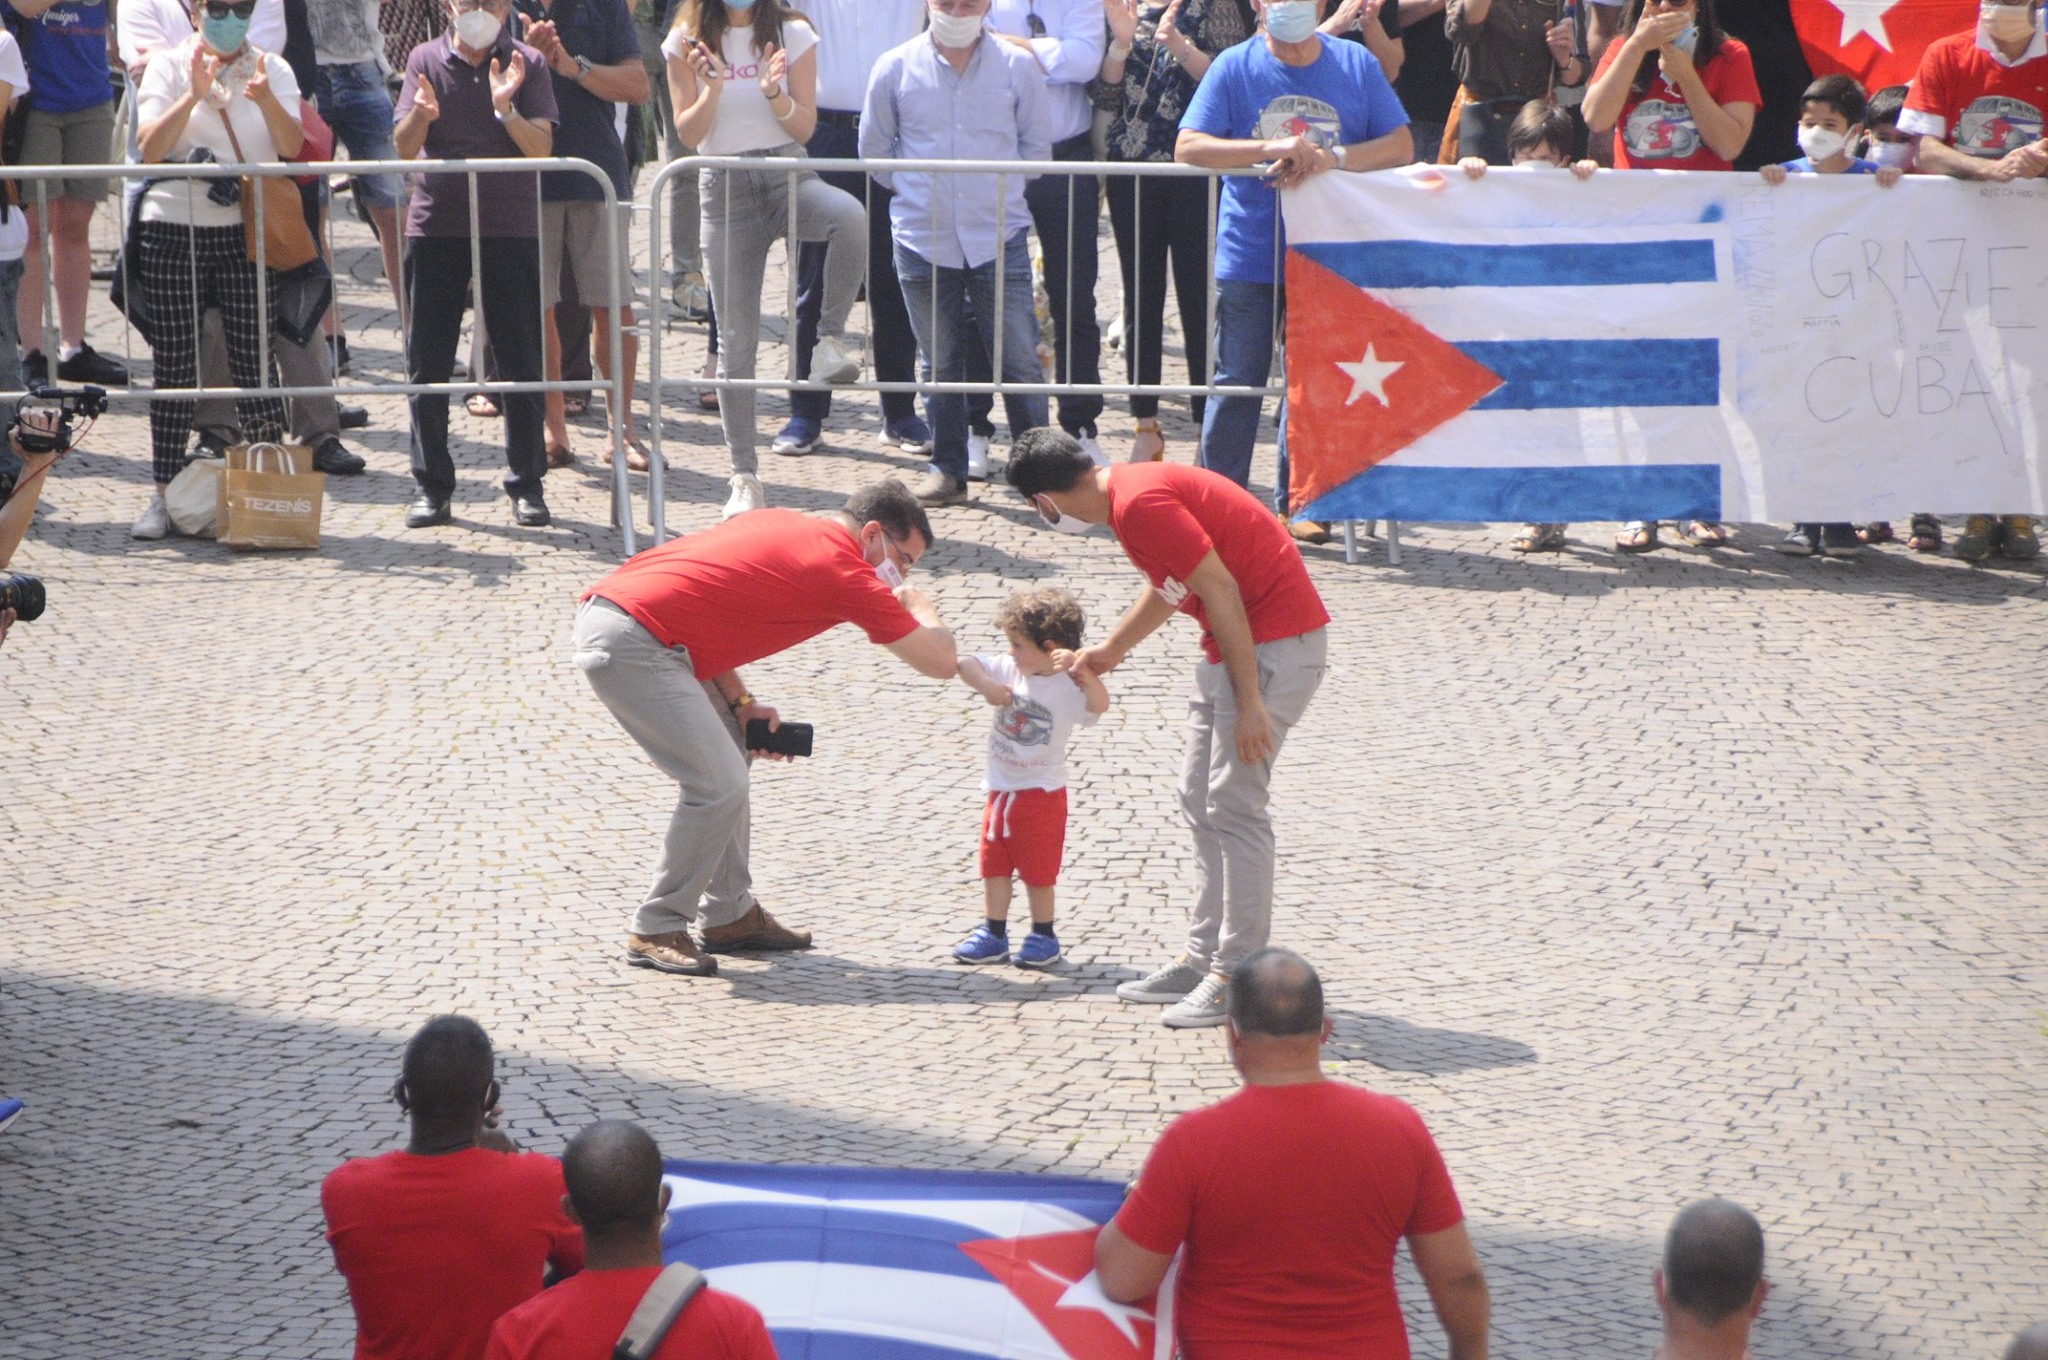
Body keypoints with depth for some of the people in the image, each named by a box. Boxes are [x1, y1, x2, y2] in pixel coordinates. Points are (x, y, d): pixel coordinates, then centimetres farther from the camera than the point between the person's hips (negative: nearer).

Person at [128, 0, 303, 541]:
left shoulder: (273, 70, 9)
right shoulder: (168, 66, 6)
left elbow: (292, 146, -5)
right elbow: (150, 147, -7)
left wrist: (265, 99, -23)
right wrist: (194, 95, -19)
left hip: (248, 234, 0)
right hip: (173, 232, 0)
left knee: (255, 364, -4)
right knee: (174, 369, 2)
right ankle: (163, 495, 8)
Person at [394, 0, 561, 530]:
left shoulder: (528, 64, 3)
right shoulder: (426, 60, 5)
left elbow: (542, 148, -5)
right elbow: (404, 147, -1)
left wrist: (506, 109, -23)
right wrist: (421, 114, -22)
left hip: (510, 227, -1)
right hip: (435, 223, 1)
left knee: (520, 361, 0)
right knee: (427, 363, 2)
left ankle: (527, 485, 8)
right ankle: (431, 486, 9)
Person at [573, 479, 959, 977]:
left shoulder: (785, 525, 19)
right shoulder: (844, 572, -7)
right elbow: (941, 662, -2)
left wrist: (739, 703, 16)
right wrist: (920, 607, 19)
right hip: (629, 643, -10)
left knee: (728, 755, 18)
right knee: (720, 785, -9)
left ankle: (730, 916, 24)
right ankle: (655, 932, 2)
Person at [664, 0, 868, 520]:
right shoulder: (688, 43, 4)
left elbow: (805, 127, 0)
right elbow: (688, 133, 1)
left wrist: (775, 93, -18)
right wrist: (712, 89, -16)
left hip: (787, 173, 0)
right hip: (724, 184, 0)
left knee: (850, 215, -37)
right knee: (735, 339, -1)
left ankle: (830, 341, -24)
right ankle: (744, 474, 6)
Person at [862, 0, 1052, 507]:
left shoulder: (1018, 66, 0)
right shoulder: (896, 68, 0)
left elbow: (1036, 146, 11)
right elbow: (874, 149, 12)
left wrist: (999, 193, 8)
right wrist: (914, 191, 10)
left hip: (1000, 239, -1)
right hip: (923, 240, 1)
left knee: (1019, 361, -2)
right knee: (940, 365, 8)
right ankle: (948, 470, 17)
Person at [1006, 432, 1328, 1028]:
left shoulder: (1139, 505, -21)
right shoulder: (1129, 491, 11)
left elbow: (1220, 589, -23)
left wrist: (1249, 701, -22)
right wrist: (1109, 649, 40)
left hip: (1275, 643, -11)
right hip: (1241, 639, 11)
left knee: (1233, 805, -10)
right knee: (1200, 801, 13)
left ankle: (1237, 977, -7)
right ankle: (1203, 958, 18)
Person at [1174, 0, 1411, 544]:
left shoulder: (1357, 65, 4)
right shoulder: (1235, 67, -2)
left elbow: (1401, 147, -1)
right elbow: (1189, 147, -11)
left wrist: (1331, 158, -18)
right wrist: (1272, 148, -23)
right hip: (1249, 257, -2)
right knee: (1239, 381, 0)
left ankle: (1296, 503, 19)